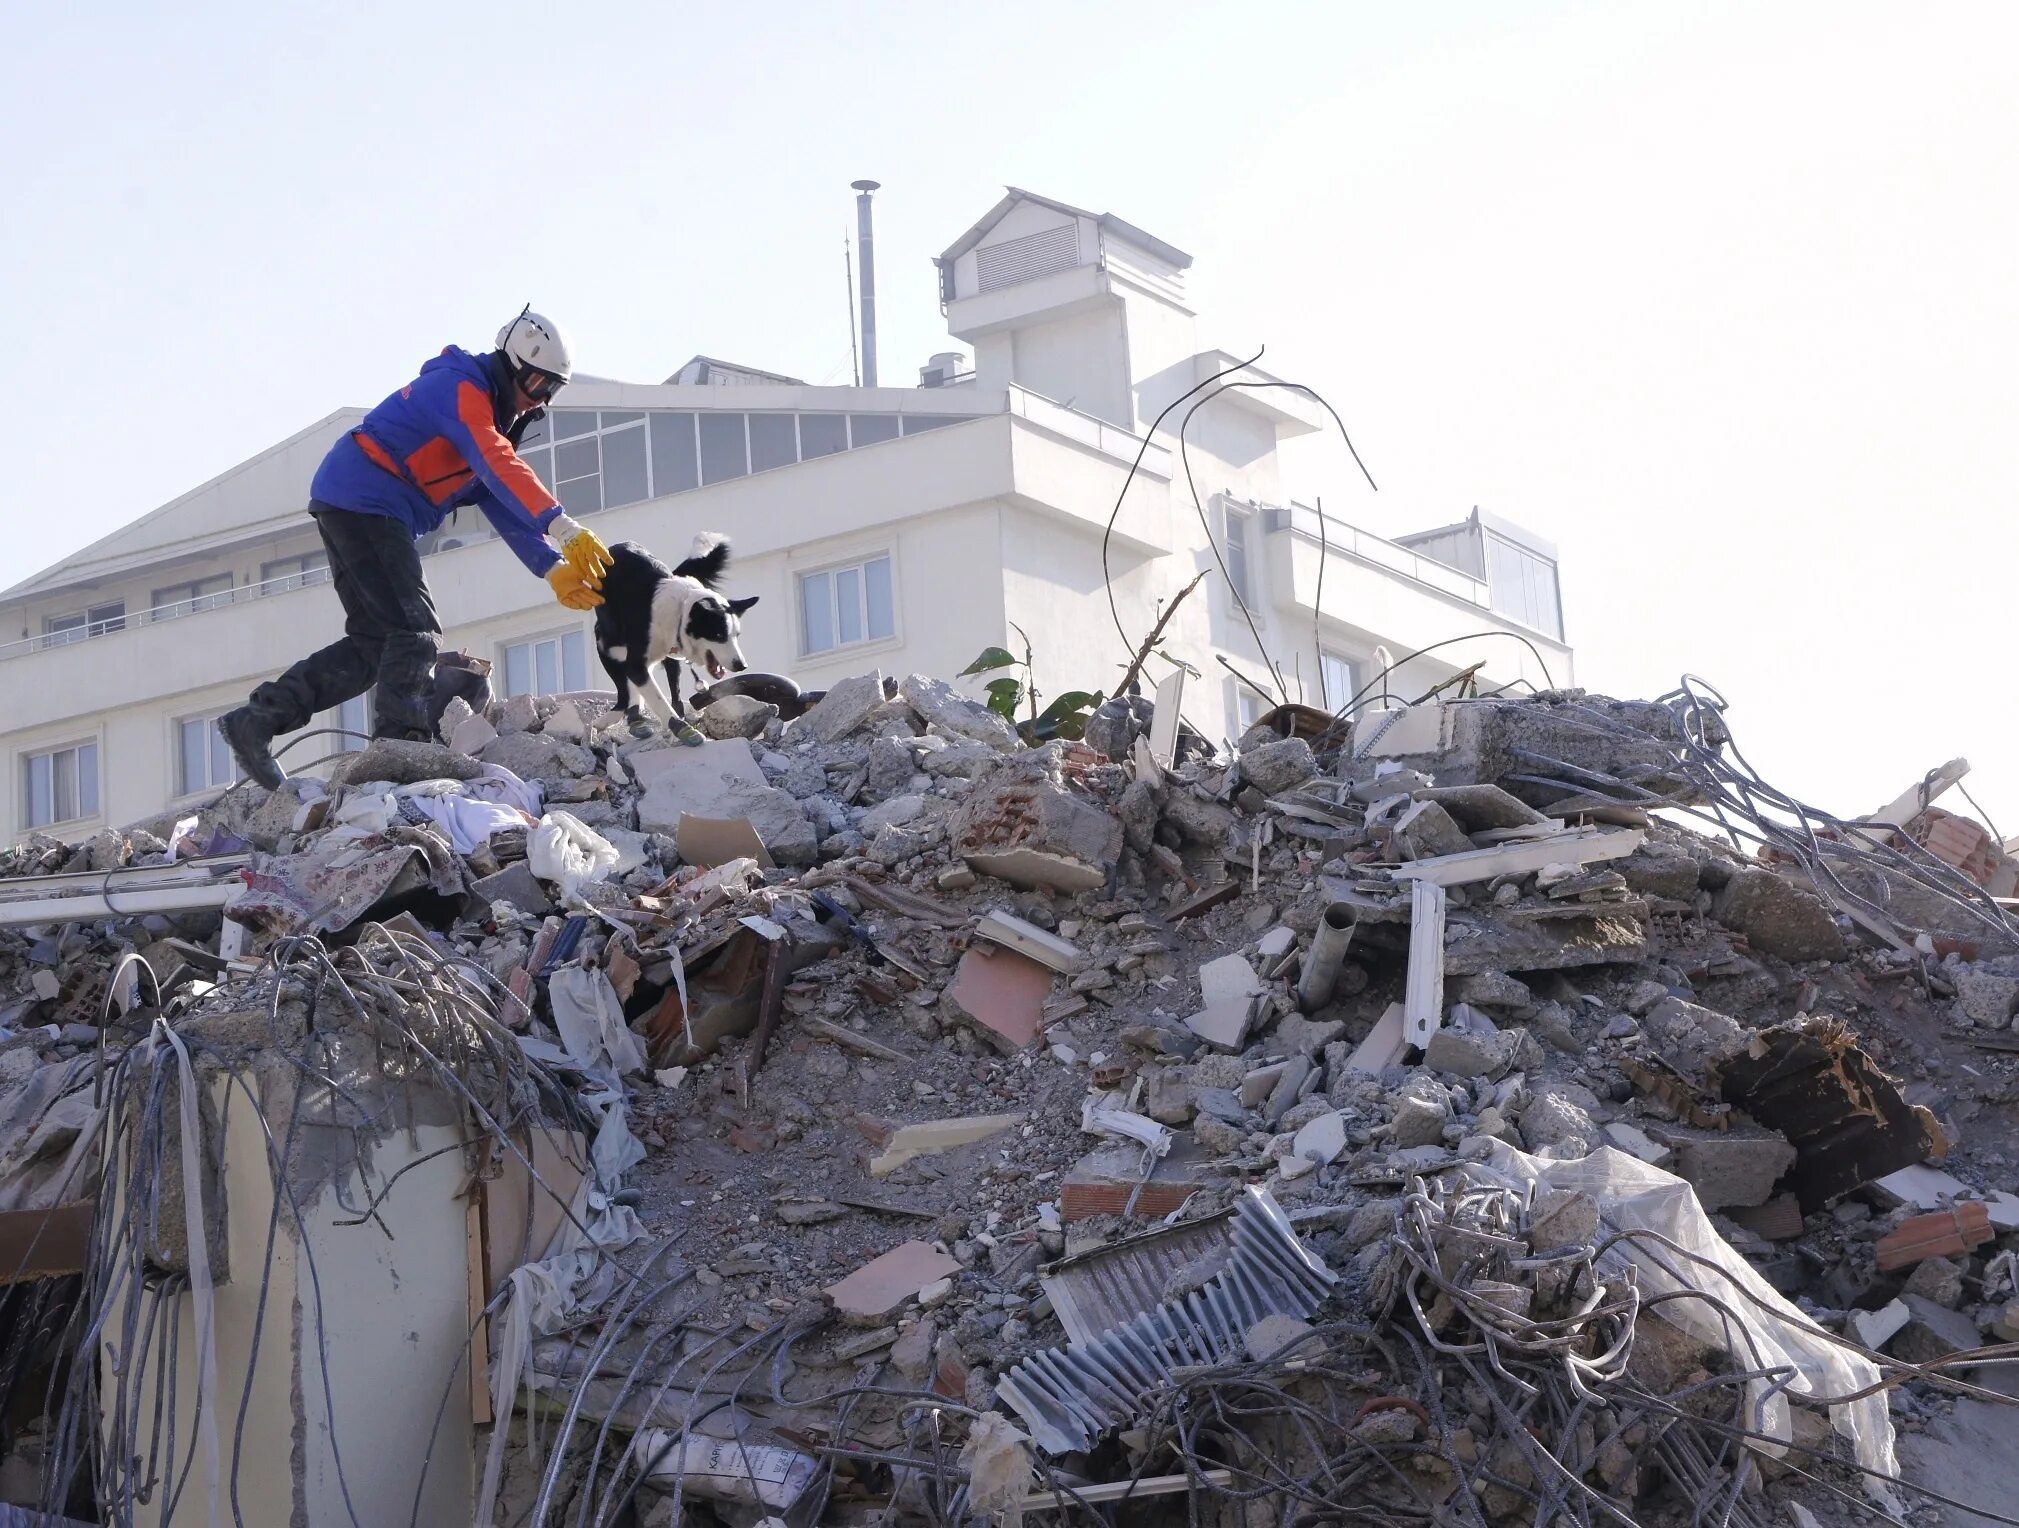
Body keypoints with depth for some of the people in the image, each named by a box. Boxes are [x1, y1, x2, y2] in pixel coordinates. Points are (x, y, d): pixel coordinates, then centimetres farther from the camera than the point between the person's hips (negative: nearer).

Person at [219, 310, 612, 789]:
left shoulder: (490, 417, 22)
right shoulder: (459, 388, -10)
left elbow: (506, 508, 16)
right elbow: (501, 469, -26)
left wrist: (554, 570, 4)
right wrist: (562, 527, -35)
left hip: (349, 507, 10)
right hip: (363, 502, -10)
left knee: (375, 642, 9)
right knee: (414, 632, -16)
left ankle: (257, 719, 8)